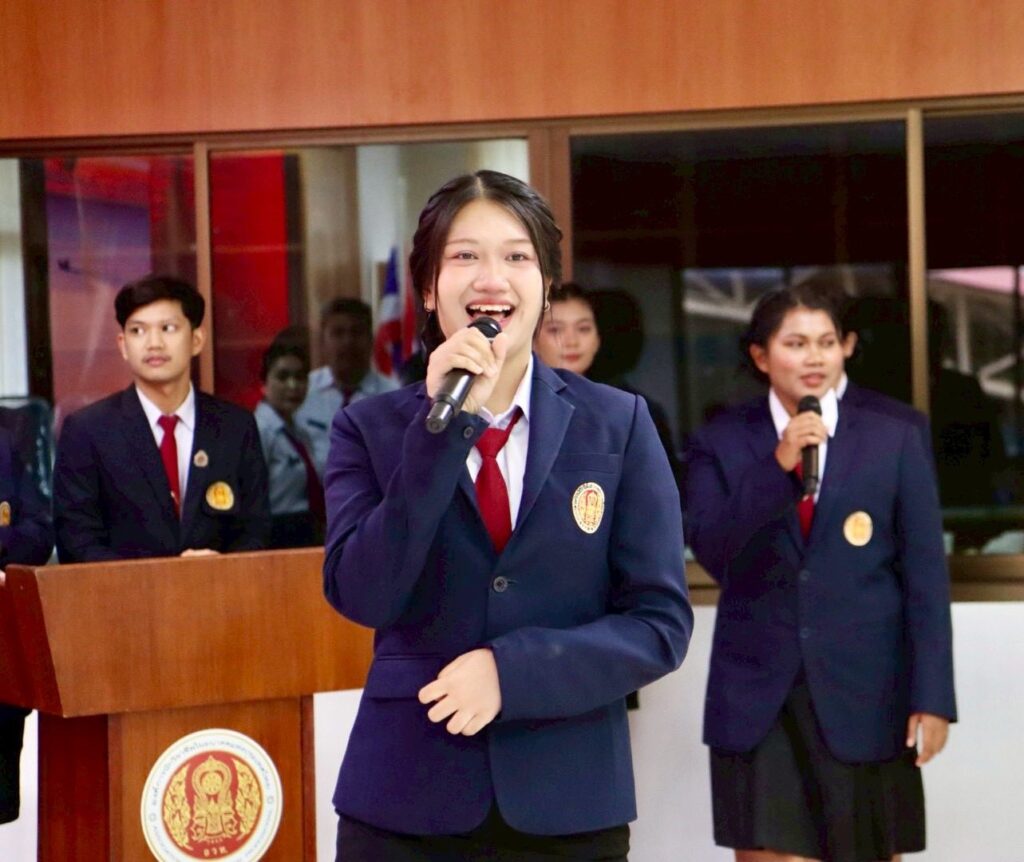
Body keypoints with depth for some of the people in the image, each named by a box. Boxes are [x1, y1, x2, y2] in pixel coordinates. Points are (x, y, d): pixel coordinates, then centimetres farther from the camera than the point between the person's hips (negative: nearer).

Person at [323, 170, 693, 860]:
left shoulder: (619, 423, 0)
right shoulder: (370, 428, 1)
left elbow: (661, 621, -3)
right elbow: (362, 597, -13)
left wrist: (511, 670, -16)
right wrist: (442, 422, -18)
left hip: (567, 803, 0)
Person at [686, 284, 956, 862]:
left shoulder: (894, 440, 3)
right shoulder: (720, 444, 4)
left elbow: (926, 575, 1)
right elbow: (709, 549, -10)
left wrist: (933, 696, -4)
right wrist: (778, 465, -20)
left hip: (864, 698, 0)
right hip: (758, 699, 0)